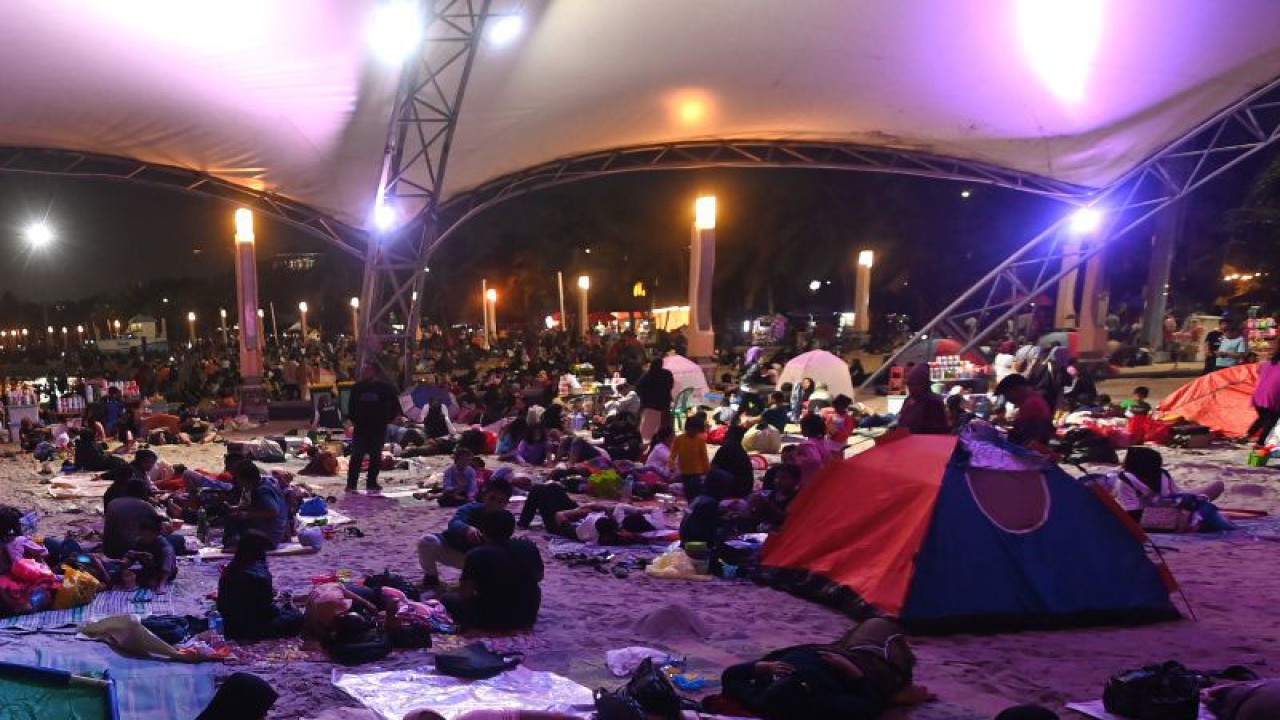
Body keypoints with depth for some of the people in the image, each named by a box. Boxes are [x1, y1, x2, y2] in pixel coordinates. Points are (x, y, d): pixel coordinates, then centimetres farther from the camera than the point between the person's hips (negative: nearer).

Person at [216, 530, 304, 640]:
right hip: (248, 628, -8)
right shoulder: (260, 574, -23)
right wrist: (279, 608, 2)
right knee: (296, 617, 1)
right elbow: (266, 609, -18)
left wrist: (270, 594, 13)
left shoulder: (231, 568, 0)